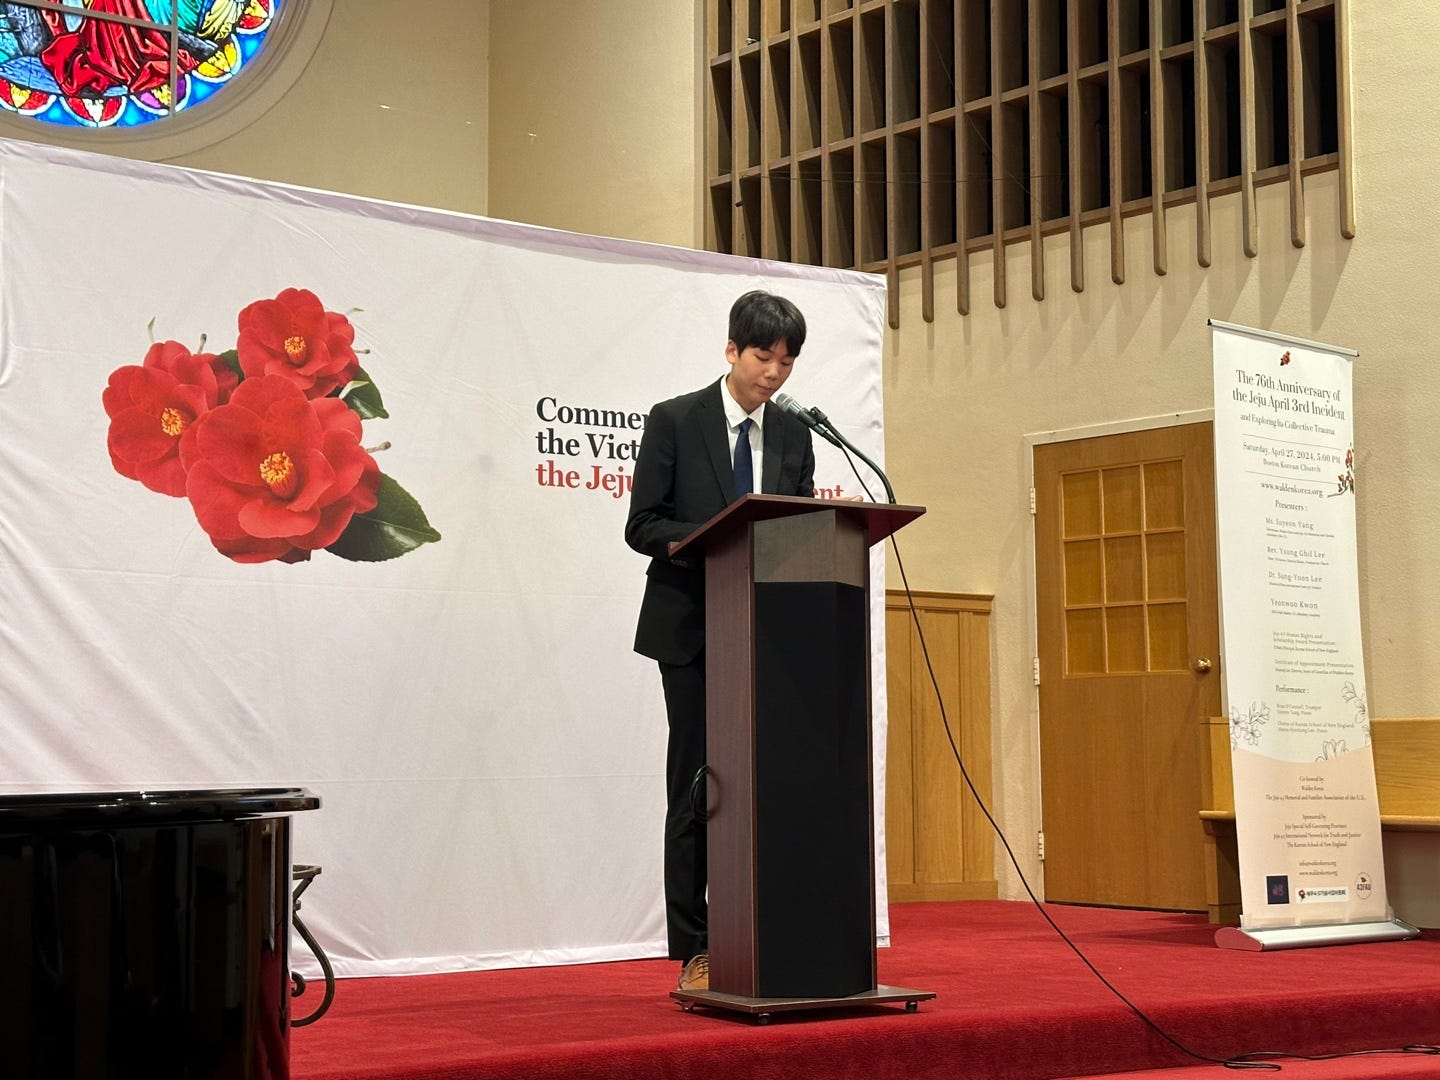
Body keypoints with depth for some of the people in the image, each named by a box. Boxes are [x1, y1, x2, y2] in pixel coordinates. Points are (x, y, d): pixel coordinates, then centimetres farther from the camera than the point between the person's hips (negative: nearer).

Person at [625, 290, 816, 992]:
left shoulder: (793, 435, 11)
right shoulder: (675, 421, -2)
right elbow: (643, 526, -6)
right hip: (693, 632, -3)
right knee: (696, 790, -1)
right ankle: (695, 954, 4)